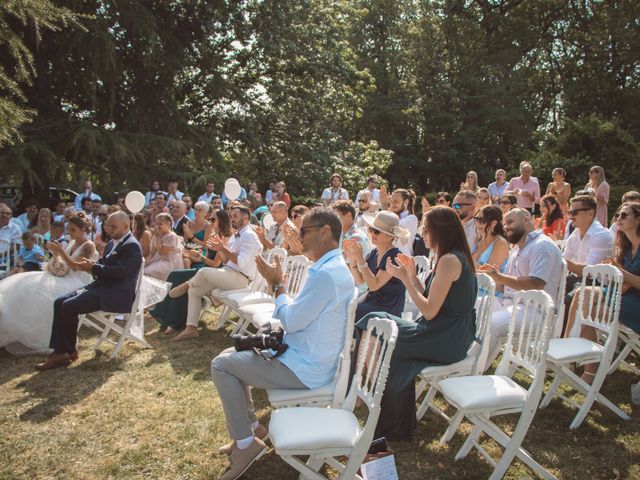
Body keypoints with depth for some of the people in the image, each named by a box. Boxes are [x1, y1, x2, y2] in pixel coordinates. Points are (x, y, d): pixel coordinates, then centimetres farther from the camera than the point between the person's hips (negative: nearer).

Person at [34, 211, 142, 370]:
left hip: (116, 294, -10)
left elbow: (119, 271, -22)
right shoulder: (112, 243, 19)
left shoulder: (132, 245, -12)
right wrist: (87, 266, -1)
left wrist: (92, 267, -15)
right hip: (100, 286, 10)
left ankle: (69, 351, -1)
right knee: (59, 302, -3)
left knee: (69, 306, -20)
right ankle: (59, 352, -5)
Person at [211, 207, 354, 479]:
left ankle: (246, 442, 4)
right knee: (232, 354, 17)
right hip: (308, 356, 10)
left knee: (221, 365, -5)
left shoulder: (326, 274, -26)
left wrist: (277, 284, -7)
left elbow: (291, 321, -21)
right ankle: (249, 427, 24)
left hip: (304, 369, -10)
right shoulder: (332, 266, 8)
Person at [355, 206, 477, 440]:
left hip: (444, 341, -10)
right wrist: (412, 275, 6)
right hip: (448, 335, 10)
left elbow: (429, 311, -21)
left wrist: (403, 278, -14)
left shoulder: (449, 260, -20)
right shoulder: (456, 257, 12)